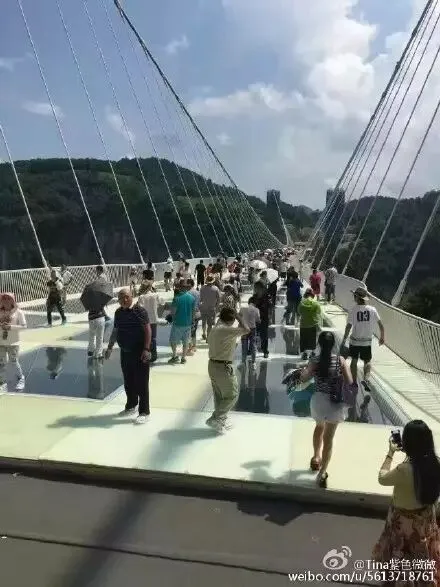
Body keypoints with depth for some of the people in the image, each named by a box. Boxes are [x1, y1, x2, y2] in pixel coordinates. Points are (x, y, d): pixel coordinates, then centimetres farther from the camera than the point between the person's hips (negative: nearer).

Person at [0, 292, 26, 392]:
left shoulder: (18, 312, -6)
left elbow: (24, 326, -8)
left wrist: (11, 327, -19)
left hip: (13, 342, -3)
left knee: (14, 362, 2)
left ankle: (20, 379, 24)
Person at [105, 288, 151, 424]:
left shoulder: (140, 311, -12)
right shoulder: (118, 313, 7)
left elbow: (147, 330, -14)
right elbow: (115, 331, 18)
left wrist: (146, 349, -21)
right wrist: (110, 347, 17)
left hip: (140, 353, -6)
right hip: (125, 352, 6)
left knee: (141, 382, -1)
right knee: (128, 382, 16)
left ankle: (144, 412, 7)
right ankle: (131, 406, 34)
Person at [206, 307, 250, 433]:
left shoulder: (214, 329, 11)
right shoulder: (227, 330, -20)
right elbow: (246, 330, -25)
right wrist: (238, 317, -13)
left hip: (212, 365, 10)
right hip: (223, 367, -10)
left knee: (219, 396, 19)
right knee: (232, 396, 4)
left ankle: (221, 421, 29)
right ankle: (214, 419, 2)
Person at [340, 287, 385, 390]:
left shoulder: (353, 310, -13)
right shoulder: (372, 310, -6)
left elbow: (348, 327, -14)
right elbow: (381, 325, -1)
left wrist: (344, 340, -7)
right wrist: (382, 337, 13)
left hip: (354, 340, -1)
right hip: (367, 341, 1)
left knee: (354, 360, 16)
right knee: (367, 362, 16)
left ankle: (354, 382, 19)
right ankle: (365, 379, -7)